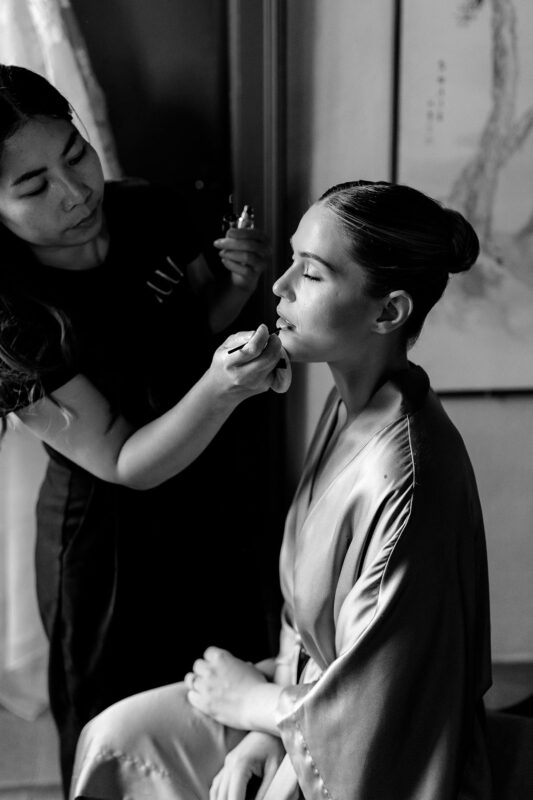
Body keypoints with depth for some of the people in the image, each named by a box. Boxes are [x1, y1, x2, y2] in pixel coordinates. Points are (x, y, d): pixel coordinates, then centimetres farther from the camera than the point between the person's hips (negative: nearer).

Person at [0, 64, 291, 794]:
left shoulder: (151, 214, -14)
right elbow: (123, 463, -24)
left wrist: (240, 286, -17)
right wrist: (219, 390, -41)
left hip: (205, 500, 5)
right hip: (104, 534, -4)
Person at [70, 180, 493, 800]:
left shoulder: (406, 482, -32)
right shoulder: (350, 403, -5)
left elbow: (372, 716, -25)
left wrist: (257, 701, -9)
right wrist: (262, 735, -3)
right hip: (310, 698, 7)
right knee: (116, 737, 9)